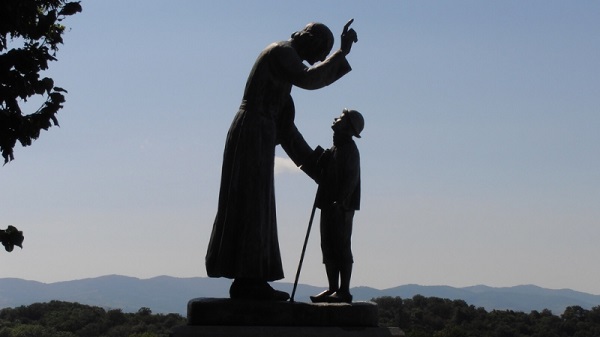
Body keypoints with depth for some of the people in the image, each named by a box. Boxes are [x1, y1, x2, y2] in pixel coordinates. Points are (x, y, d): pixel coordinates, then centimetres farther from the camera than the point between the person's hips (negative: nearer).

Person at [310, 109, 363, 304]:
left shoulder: (349, 149, -8)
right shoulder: (335, 148, 20)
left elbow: (351, 178, -17)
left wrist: (341, 202, -25)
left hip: (341, 207, -9)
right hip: (330, 206, 9)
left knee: (341, 247, -7)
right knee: (328, 247, 9)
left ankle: (344, 291, -6)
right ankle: (333, 289, 14)